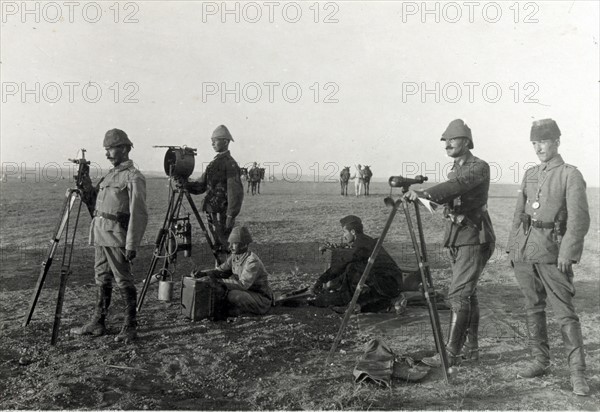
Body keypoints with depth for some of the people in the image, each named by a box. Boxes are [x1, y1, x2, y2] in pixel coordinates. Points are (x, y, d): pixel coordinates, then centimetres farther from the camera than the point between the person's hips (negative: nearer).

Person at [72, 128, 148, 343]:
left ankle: (130, 327, 9)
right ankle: (97, 323, 26)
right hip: (100, 234, 9)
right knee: (102, 279, 15)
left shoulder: (133, 177, -11)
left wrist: (132, 245, -21)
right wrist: (86, 186, 3)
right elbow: (94, 201, 22)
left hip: (117, 236, -9)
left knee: (124, 281, -1)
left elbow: (139, 214, -17)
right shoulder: (110, 174, 17)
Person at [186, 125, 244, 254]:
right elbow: (200, 186, 16)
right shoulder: (214, 163, 16)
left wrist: (231, 216, -20)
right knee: (217, 247, 14)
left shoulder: (230, 164, -11)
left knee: (226, 247, -4)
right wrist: (185, 184, -2)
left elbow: (236, 192, -17)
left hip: (222, 213, -8)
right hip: (211, 212, 8)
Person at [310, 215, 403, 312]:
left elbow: (341, 264, -12)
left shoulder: (362, 245, -13)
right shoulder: (366, 241, 16)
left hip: (389, 285, -10)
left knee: (353, 268, -16)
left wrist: (320, 281, -3)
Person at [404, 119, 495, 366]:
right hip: (457, 241, 8)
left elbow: (457, 185, -32)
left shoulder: (479, 168, -11)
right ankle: (471, 348, 21)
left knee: (458, 294, -12)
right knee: (468, 294, 12)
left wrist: (425, 193, -43)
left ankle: (451, 353, -8)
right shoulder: (455, 169, 16)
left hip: (474, 241, -8)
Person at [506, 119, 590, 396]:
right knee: (533, 308, 12)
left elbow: (579, 219, -11)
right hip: (524, 252, 6)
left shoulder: (571, 175, -4)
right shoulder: (530, 175, 14)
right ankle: (540, 361, 23)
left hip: (553, 254, -5)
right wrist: (512, 247, 12)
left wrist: (567, 253, -18)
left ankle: (577, 373, 5)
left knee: (565, 313, -3)